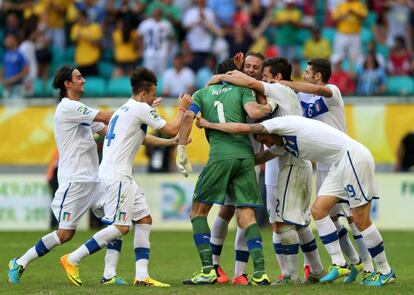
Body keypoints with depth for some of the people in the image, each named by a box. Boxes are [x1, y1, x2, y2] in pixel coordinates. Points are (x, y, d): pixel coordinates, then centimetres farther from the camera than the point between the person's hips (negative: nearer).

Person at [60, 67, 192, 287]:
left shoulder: (125, 110, 21)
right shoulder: (141, 108, -8)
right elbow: (171, 129, -3)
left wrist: (171, 142, 37)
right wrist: (182, 108, 12)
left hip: (122, 176, 10)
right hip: (116, 176, -10)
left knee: (144, 219, 8)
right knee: (120, 226, -13)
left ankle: (141, 276, 3)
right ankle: (72, 260, -10)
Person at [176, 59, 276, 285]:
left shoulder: (202, 93, 19)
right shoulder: (242, 90, 16)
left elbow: (188, 117, 2)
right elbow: (254, 112, -3)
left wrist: (181, 150, 3)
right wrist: (270, 107, 16)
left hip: (220, 155, -1)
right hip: (245, 154, 1)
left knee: (199, 211, 10)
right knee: (246, 215, 4)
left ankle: (208, 270, -2)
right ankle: (259, 272, -9)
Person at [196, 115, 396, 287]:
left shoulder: (281, 123, -9)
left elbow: (242, 128, -14)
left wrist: (209, 124, -4)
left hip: (354, 156, -10)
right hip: (340, 164, 10)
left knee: (360, 219, -8)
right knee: (318, 210, 3)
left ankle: (385, 272, 0)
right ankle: (339, 264, 4)